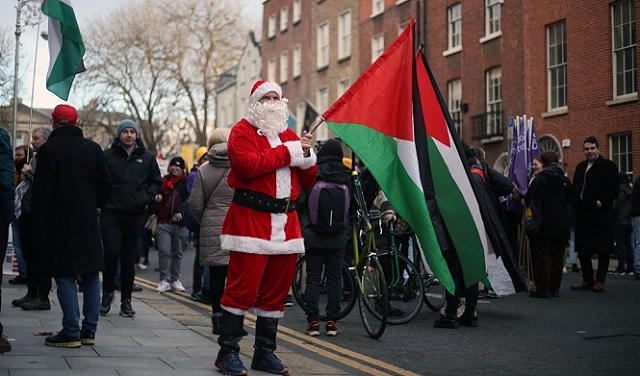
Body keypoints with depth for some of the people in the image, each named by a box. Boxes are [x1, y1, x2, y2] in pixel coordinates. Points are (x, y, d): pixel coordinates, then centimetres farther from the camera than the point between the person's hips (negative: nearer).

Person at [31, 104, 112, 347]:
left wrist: (38, 225, -5)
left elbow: (42, 190, -10)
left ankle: (71, 332, -2)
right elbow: (105, 185, 8)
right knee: (91, 276, 9)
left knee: (65, 277, -2)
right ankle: (89, 331, 13)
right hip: (88, 223, 5)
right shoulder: (93, 148, 7)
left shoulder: (49, 149, -8)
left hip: (59, 223, -5)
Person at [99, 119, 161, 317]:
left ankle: (126, 299, 16)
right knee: (111, 253, -9)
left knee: (129, 257, 7)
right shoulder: (107, 155, 2)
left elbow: (156, 181, 14)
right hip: (111, 213, -2)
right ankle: (108, 292, 12)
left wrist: (148, 197, -1)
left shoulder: (147, 157, 8)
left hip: (136, 214, 2)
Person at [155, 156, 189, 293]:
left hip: (180, 224, 0)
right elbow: (157, 198, 11)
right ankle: (165, 280, 0)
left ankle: (175, 279, 18)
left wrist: (180, 215, -9)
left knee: (177, 252, 9)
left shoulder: (187, 183, 3)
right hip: (164, 222, 1)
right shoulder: (163, 181, 9)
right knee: (164, 251, -5)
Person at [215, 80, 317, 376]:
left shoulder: (288, 135, 20)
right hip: (251, 218, -6)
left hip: (286, 221, 7)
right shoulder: (243, 130, 1)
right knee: (242, 288, -7)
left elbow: (309, 179, 18)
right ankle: (228, 352, 2)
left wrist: (306, 154, -1)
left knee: (276, 291, 9)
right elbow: (249, 164, -19)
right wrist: (288, 152, -11)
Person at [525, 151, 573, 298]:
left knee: (542, 255, 2)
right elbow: (570, 199, 12)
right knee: (557, 256, 10)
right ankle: (555, 288, 14)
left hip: (543, 225, -3)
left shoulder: (538, 180, -10)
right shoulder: (565, 180, 0)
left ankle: (542, 288, 1)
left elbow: (527, 200, -6)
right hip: (561, 225, 3)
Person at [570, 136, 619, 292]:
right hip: (582, 214, 7)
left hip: (601, 214, -6)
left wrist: (601, 203, -15)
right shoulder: (580, 167, 17)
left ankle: (600, 281, 5)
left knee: (603, 250, -1)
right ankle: (587, 280, 18)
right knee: (582, 249, 8)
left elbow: (614, 190, -7)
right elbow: (575, 188, 21)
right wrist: (576, 204, 6)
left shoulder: (608, 166, -2)